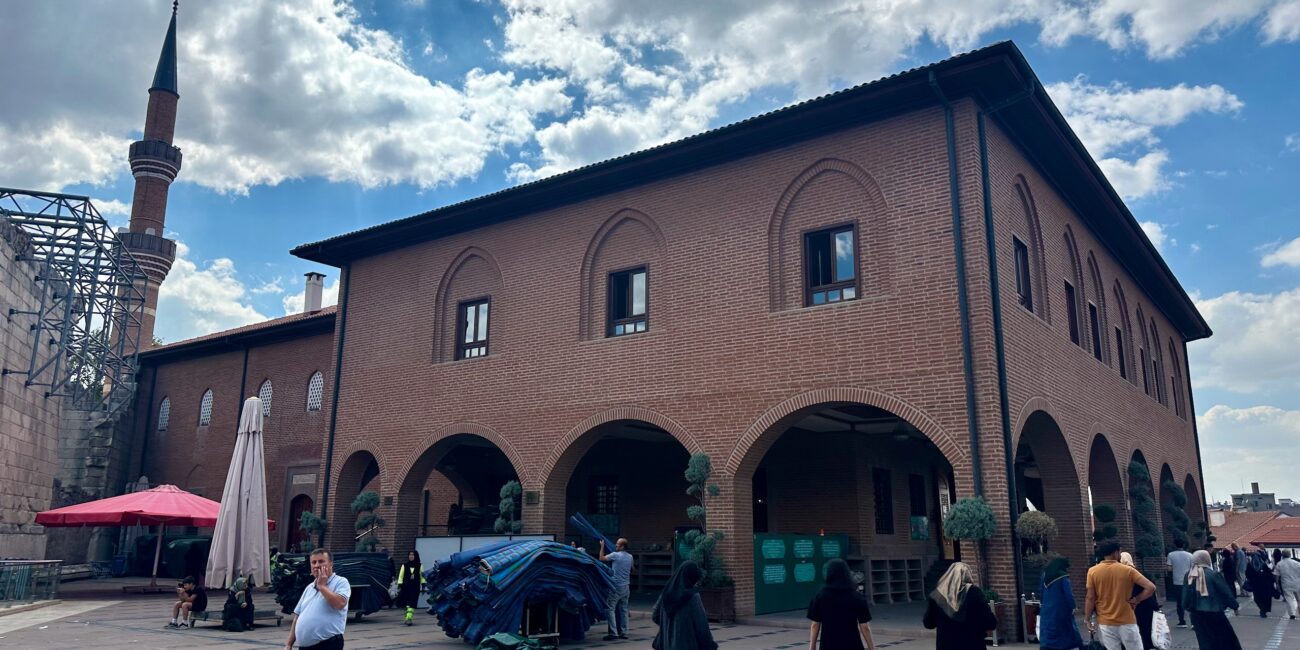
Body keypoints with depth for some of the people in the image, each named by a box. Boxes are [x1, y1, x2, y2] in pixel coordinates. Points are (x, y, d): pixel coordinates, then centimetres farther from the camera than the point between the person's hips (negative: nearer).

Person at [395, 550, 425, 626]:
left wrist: (423, 586, -2)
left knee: (412, 604, -9)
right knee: (407, 604, 6)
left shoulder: (420, 566, 4)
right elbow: (400, 576, 4)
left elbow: (422, 576, 5)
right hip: (405, 587, 1)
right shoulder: (404, 565, 4)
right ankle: (409, 618, 15)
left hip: (415, 588, -1)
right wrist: (399, 586, -2)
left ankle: (409, 618, -15)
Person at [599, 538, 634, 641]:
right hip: (626, 586, 7)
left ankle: (613, 633, -9)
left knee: (611, 609, -3)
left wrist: (602, 546, 7)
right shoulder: (630, 557, 8)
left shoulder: (615, 555, -12)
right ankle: (624, 632, 13)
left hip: (616, 586, -7)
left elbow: (602, 558, -3)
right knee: (623, 609, 12)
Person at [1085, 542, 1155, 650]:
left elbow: (1090, 598, -4)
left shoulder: (1092, 572, -4)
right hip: (1126, 621, -1)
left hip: (1105, 623, 1)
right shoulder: (1128, 570, -6)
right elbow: (1151, 588, -13)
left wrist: (1088, 620, 4)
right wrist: (1136, 600, 0)